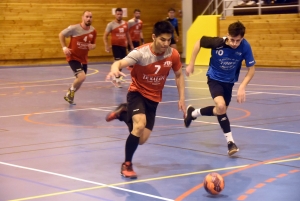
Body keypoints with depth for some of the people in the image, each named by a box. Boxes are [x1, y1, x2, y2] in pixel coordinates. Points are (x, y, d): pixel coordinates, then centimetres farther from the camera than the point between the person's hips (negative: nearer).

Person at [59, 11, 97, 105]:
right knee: (82, 77, -23)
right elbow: (61, 34, -5)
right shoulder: (74, 28, -18)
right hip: (73, 57, -6)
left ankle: (69, 95, 41)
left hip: (83, 59, 6)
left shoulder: (93, 31, -4)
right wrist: (64, 47, -14)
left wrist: (92, 46, -13)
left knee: (80, 80, 16)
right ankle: (71, 91, 8)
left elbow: (94, 44, 11)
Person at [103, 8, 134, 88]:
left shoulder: (125, 24, 7)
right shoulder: (111, 24, -8)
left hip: (123, 46, 6)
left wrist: (131, 45, 18)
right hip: (116, 45, -6)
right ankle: (117, 79, -1)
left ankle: (115, 78, 25)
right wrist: (106, 46, -17)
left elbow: (127, 35, 19)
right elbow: (105, 36, -6)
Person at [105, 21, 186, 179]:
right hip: (137, 93, -4)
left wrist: (181, 98, 0)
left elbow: (179, 75, 6)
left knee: (141, 140, 3)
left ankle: (123, 112, 32)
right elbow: (120, 63, -39)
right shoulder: (141, 53, -25)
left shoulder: (173, 54, -13)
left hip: (153, 98, 4)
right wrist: (115, 69, -63)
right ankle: (127, 164, -10)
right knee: (140, 125, -31)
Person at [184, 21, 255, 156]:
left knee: (220, 111, 15)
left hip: (229, 82, 4)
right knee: (221, 106, -24)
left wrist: (242, 87, -26)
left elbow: (251, 69, -15)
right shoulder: (218, 43, -28)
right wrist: (191, 64, -8)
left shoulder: (245, 47, -24)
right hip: (214, 79, -4)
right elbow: (199, 42, -11)